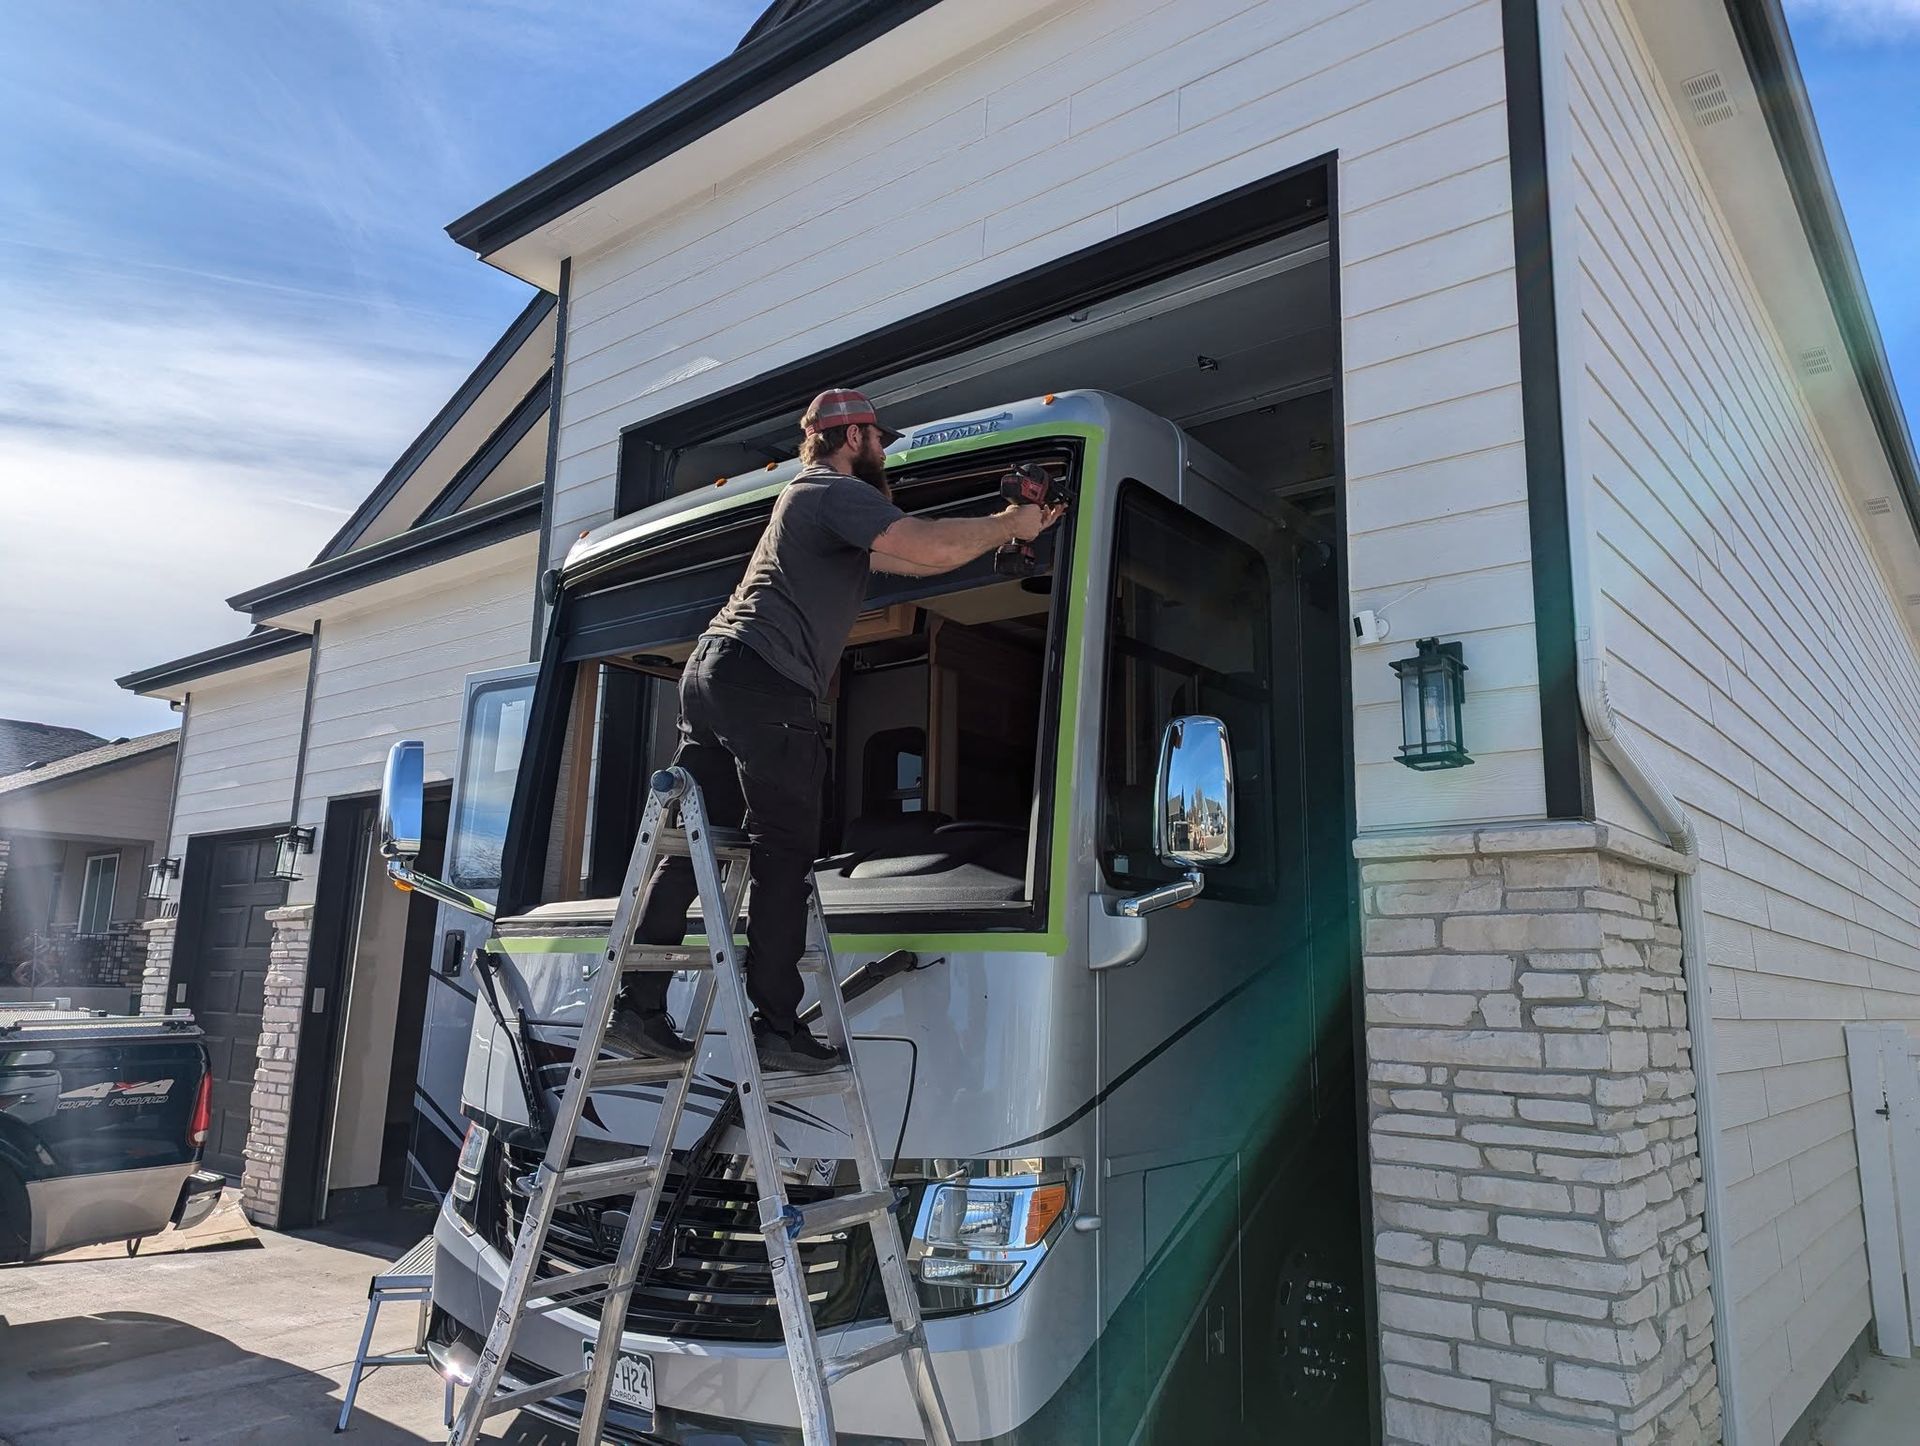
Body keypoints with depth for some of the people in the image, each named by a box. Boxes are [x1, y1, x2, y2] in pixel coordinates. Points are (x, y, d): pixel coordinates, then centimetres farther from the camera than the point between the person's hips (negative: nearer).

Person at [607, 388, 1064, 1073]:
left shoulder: (813, 498, 32)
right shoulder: (838, 492, -1)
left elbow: (913, 562, 32)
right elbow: (932, 547, -16)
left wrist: (1003, 526, 31)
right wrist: (1008, 525, 1)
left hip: (711, 666, 10)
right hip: (764, 681, -10)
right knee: (784, 854, -7)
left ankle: (638, 1009, 7)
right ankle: (776, 1025, -5)